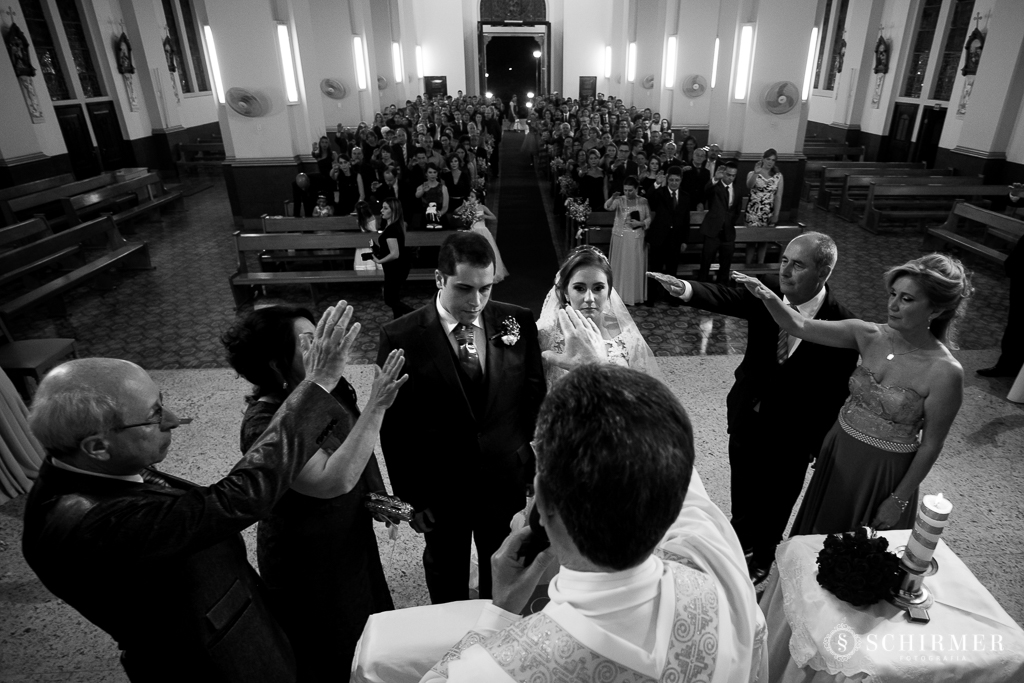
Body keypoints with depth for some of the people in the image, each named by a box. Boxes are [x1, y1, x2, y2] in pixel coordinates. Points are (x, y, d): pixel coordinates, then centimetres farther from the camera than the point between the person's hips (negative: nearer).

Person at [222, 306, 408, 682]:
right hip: (306, 564, -6)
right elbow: (333, 481, -40)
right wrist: (376, 406, -41)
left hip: (352, 540, 7)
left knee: (369, 642, 28)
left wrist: (379, 497, -1)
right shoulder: (264, 423, -29)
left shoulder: (333, 388, -9)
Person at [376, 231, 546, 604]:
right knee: (446, 580, 24)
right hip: (440, 492, -1)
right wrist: (410, 495, -6)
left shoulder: (519, 323, -10)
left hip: (507, 480, 2)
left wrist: (534, 466, 1)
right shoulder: (400, 338, -17)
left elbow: (534, 399, -1)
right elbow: (394, 426, -9)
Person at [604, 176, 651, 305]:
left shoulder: (643, 201, 3)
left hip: (637, 238, 0)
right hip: (621, 238, 0)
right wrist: (612, 198, -40)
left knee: (636, 267, 4)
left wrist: (640, 223, -16)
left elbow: (649, 219, 3)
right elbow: (607, 207, -20)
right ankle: (621, 296, 9)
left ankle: (636, 296, 14)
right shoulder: (619, 200, 0)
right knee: (621, 266, 2)